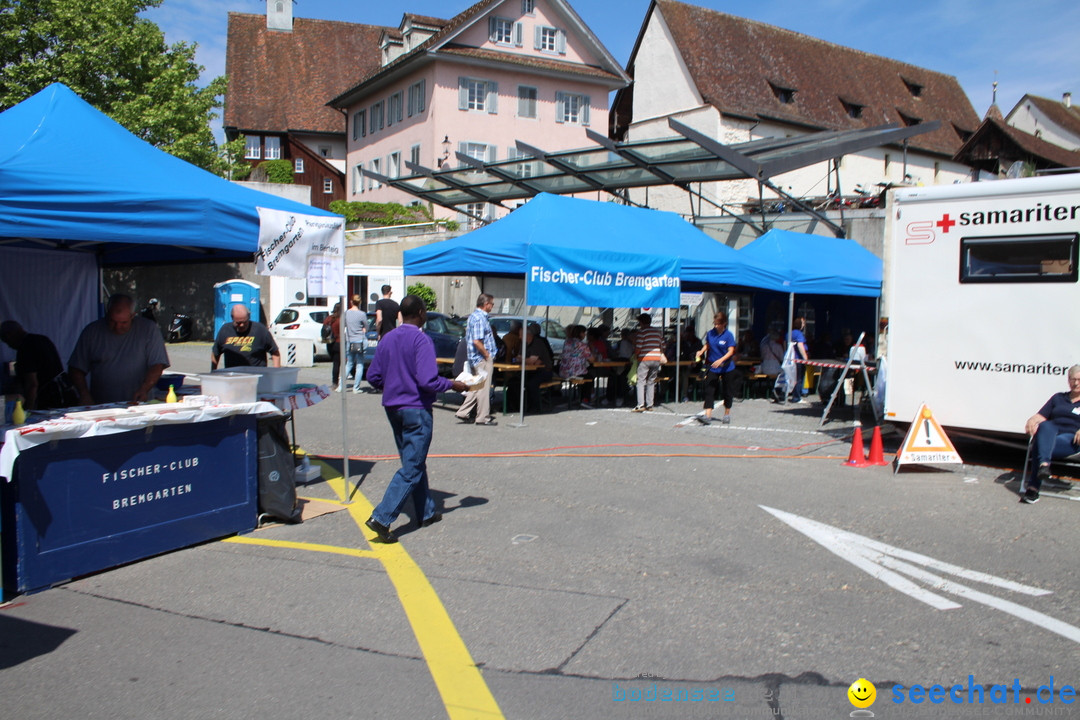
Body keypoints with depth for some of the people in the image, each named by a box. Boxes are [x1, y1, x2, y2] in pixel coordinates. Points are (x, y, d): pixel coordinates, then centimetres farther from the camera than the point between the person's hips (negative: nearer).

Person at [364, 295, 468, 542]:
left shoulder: (387, 339, 6)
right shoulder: (421, 340, -16)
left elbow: (373, 377, 9)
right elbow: (428, 381, -24)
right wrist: (452, 385, -8)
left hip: (392, 407, 8)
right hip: (416, 409, -8)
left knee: (415, 463, 19)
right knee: (411, 469, -2)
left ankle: (425, 513, 29)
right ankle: (382, 518, -9)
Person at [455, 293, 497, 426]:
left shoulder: (473, 315, 14)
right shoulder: (480, 318, -17)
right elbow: (477, 341, -25)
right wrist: (487, 355, -14)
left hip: (475, 358, 10)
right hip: (482, 359, -10)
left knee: (476, 387, 15)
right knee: (483, 387, -2)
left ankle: (463, 413, 16)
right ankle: (483, 417, 5)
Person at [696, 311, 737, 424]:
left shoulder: (728, 335, -10)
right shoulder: (710, 333, 1)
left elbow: (731, 351, -15)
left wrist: (721, 360, -30)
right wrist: (701, 351, -5)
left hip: (726, 367, -3)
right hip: (712, 367, 3)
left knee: (726, 391, 9)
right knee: (709, 390, -8)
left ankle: (727, 414, 26)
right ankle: (707, 416, -14)